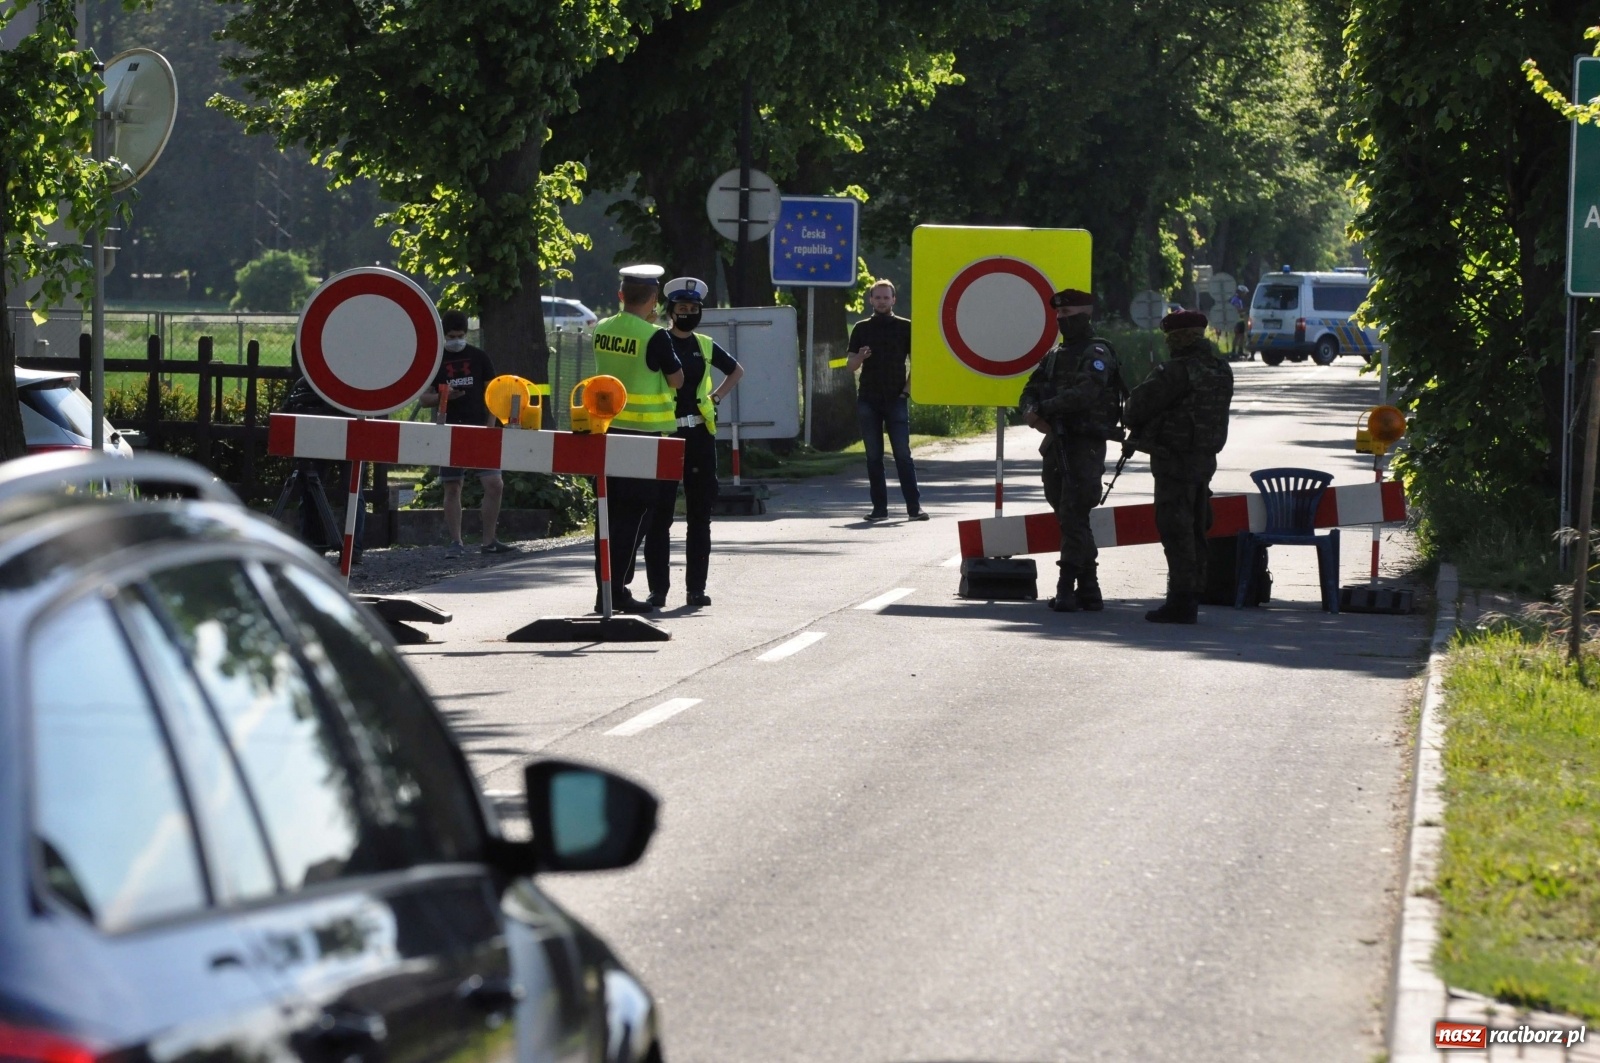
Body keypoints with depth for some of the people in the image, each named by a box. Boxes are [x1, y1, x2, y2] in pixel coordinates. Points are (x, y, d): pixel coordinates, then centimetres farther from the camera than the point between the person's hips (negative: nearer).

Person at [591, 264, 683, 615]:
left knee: (610, 513, 12)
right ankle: (617, 590, -5)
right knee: (635, 515, -1)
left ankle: (604, 590, 14)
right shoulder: (653, 337, -14)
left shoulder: (602, 331, 4)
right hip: (643, 434, -6)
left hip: (606, 429, 6)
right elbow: (676, 379, -4)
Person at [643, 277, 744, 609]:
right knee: (660, 514, -1)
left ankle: (696, 587, 12)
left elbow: (736, 370, 27)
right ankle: (657, 588, 2)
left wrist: (716, 397, 15)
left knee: (699, 514, 7)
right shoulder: (658, 341, -1)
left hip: (700, 435, 4)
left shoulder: (704, 346, 11)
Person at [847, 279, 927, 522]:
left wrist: (907, 389, -5)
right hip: (868, 400, 2)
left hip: (896, 400, -2)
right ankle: (879, 508, 5)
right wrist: (860, 357, -12)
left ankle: (914, 506, -7)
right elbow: (850, 365, 11)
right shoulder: (861, 328, 10)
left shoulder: (904, 327, 5)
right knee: (873, 456, 2)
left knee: (903, 454, -7)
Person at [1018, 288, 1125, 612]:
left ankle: (1067, 589, -14)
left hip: (1085, 446, -9)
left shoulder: (1097, 354, -8)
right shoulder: (1056, 354, 18)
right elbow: (1031, 390, 16)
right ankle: (1089, 590, 16)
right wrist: (1032, 410, -7)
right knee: (1068, 518, 10)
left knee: (1073, 518, -13)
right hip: (1057, 444, 9)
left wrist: (1043, 409, -20)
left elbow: (1085, 393, -23)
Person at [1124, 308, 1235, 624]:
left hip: (1175, 460, -8)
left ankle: (1181, 601, -7)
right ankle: (1192, 597, 19)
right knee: (1194, 532, 14)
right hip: (1206, 457, 8)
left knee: (1176, 531, -5)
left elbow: (1140, 404, -14)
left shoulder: (1178, 371, -18)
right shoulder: (1222, 371, 7)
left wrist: (1136, 430, 9)